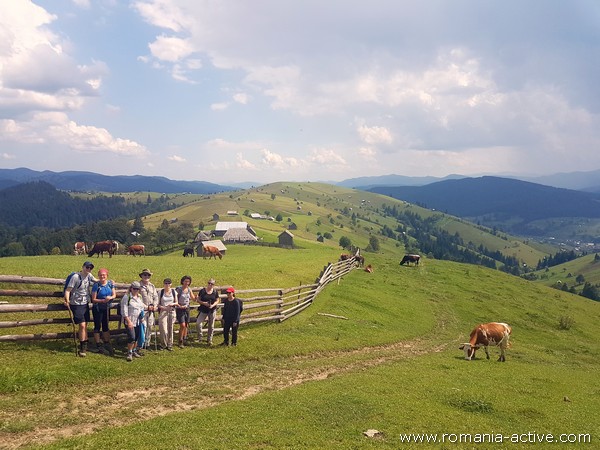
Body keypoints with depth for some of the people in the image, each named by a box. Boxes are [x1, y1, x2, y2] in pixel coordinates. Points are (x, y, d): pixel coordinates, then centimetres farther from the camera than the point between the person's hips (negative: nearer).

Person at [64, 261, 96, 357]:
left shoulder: (89, 276, 2)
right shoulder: (76, 277, -17)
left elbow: (96, 281, 24)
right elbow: (68, 290, -20)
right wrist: (67, 301, -34)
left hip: (85, 304, 7)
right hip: (76, 305, -6)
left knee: (85, 326, 11)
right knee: (82, 325, -9)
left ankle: (85, 345, 23)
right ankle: (82, 348, 1)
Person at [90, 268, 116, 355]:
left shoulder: (110, 283, -1)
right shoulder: (96, 285, -15)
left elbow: (114, 295, 3)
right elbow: (93, 299, -14)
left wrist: (110, 297, -19)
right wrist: (103, 300, -27)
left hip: (106, 308, 5)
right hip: (97, 309, -5)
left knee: (105, 326, 16)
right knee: (97, 326, 5)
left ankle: (107, 344, 27)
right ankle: (98, 346, 13)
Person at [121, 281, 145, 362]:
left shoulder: (140, 297, 10)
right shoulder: (126, 297, -12)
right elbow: (124, 311, -15)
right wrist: (129, 321, -20)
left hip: (138, 321, 7)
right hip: (130, 321, -7)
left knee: (137, 337, 12)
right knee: (132, 337, -13)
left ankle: (134, 351, 30)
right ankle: (129, 353, 3)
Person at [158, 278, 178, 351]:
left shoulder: (173, 292, 4)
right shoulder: (161, 292, -1)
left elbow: (176, 302, 9)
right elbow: (158, 303, 2)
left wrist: (172, 304, -12)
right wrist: (162, 307, -16)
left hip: (171, 312, 2)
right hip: (163, 312, -2)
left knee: (170, 329, 6)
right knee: (163, 330, -9)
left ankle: (169, 345, 18)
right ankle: (163, 344, 10)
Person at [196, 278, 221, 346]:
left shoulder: (215, 292, 0)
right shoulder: (202, 291, -4)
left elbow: (217, 301, 4)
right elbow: (198, 300, -1)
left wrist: (213, 305, -15)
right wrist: (204, 303, -19)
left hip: (212, 310, 1)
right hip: (203, 310, -1)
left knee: (211, 326, 8)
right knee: (198, 323, -16)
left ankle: (209, 340, 23)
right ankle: (200, 337, 5)